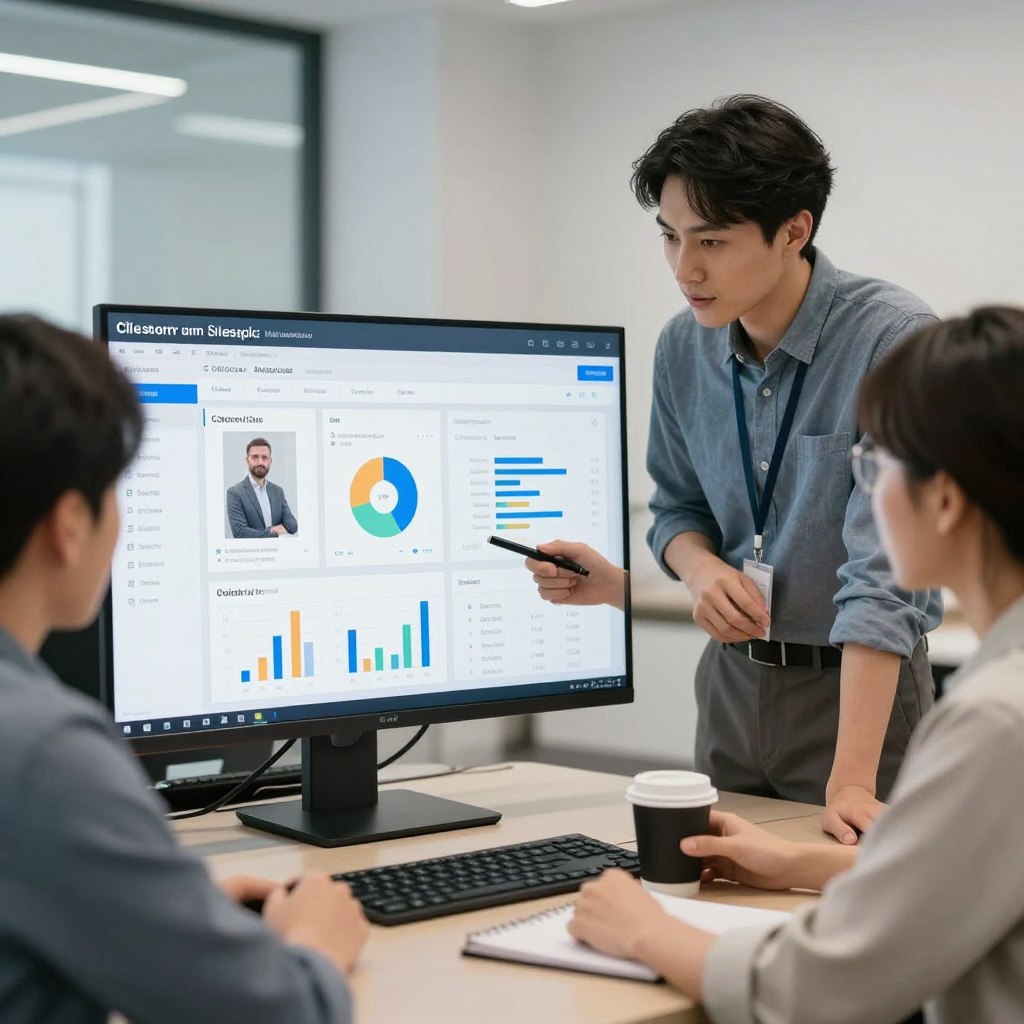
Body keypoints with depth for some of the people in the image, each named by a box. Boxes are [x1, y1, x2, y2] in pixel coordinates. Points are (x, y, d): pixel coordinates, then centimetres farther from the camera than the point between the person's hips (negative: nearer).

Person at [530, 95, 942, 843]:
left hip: (860, 687, -5)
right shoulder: (684, 347, -3)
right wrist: (702, 569, -11)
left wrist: (849, 782, -31)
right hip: (734, 681, 5)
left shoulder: (893, 338, -21)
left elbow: (883, 570, -26)